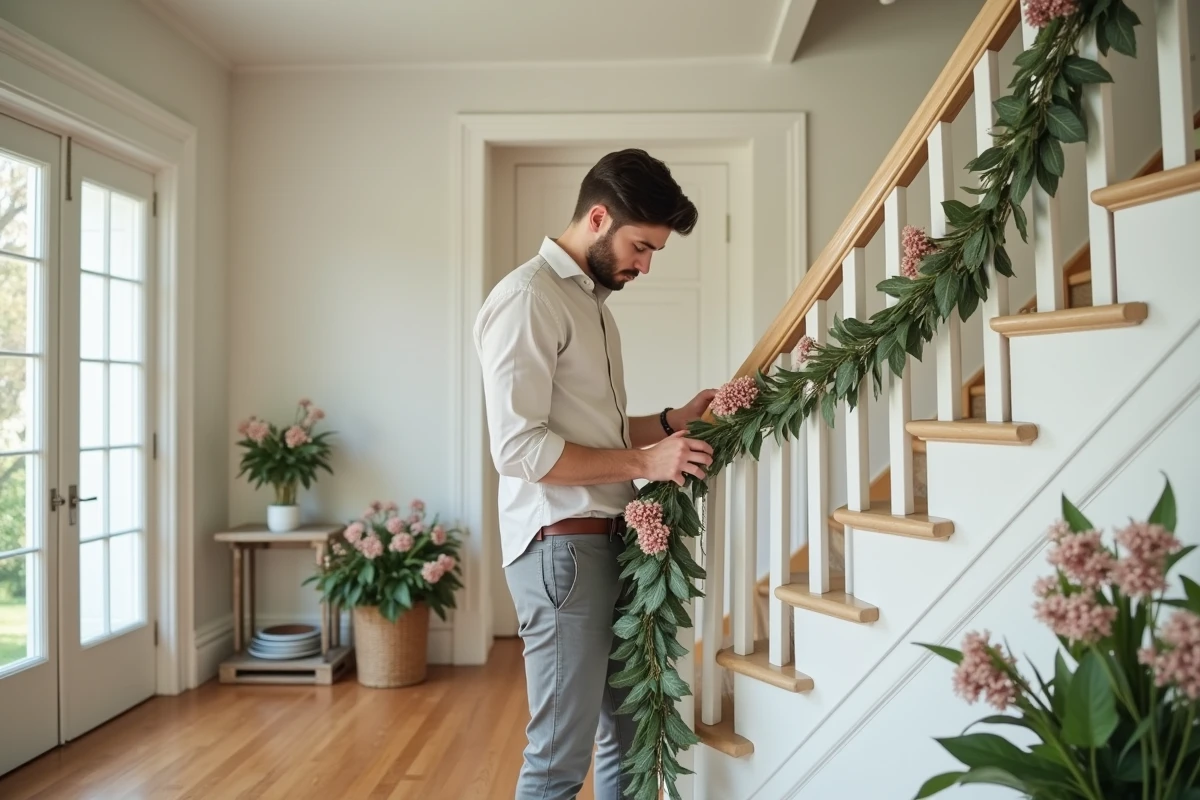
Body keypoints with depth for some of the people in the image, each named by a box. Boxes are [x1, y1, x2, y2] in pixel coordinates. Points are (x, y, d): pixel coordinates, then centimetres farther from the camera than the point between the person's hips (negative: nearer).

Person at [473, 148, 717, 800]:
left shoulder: (593, 298, 17)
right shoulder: (527, 298, -12)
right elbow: (518, 448, -19)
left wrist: (668, 422, 5)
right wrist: (644, 462, -17)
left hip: (611, 540, 9)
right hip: (562, 546, -9)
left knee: (627, 732, 16)